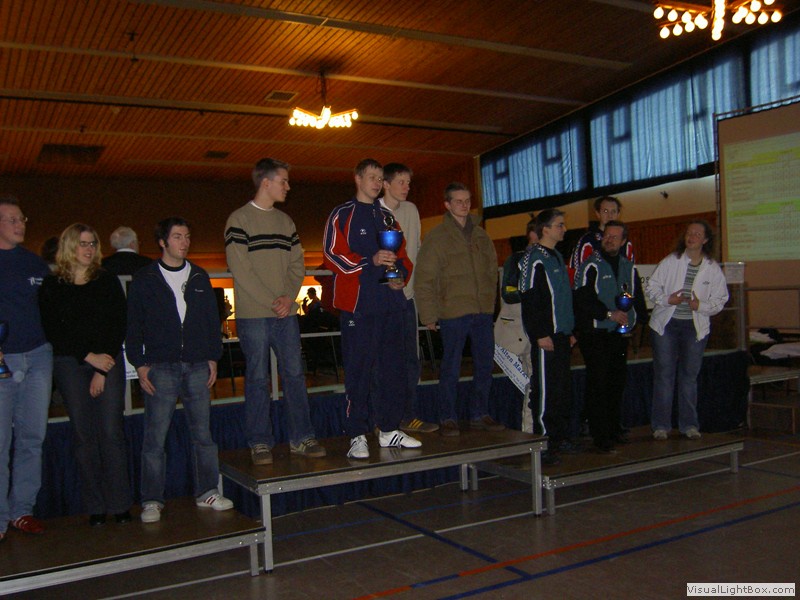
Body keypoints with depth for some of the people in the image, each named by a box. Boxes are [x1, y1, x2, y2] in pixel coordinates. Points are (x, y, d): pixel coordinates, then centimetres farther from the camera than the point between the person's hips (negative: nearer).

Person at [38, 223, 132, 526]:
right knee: (84, 434, 1)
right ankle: (95, 506, 9)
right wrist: (89, 357, -9)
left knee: (111, 431, -4)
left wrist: (103, 371, -5)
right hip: (70, 365, 0)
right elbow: (53, 332, 0)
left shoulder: (108, 282, 7)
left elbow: (118, 327, 3)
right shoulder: (51, 286, 5)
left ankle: (120, 503, 3)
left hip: (108, 361, 0)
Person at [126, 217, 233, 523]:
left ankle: (206, 492, 18)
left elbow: (212, 321, 14)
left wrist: (213, 358, 8)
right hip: (160, 368, -3)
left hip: (198, 367, 3)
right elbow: (134, 326, 2)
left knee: (203, 434, 7)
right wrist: (140, 364, -4)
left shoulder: (200, 277, 12)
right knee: (155, 437, -1)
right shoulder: (144, 280, 3)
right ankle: (152, 500, 9)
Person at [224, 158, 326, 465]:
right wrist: (271, 302, -13)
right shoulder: (239, 219, -4)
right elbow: (240, 269, -11)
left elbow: (297, 264, 12)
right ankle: (260, 443, 11)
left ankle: (301, 438, 15)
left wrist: (288, 297, -5)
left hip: (286, 313, 5)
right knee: (257, 379, 1)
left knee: (295, 374, 6)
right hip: (253, 315, -5)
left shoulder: (285, 221, 15)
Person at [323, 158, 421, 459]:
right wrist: (371, 261, -18)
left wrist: (401, 275, 3)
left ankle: (389, 429, 20)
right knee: (358, 372, -4)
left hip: (391, 303, 6)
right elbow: (332, 254, -7)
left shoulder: (387, 217, 20)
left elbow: (402, 254, 24)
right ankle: (357, 436, 3)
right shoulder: (342, 215, 3)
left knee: (395, 368, 8)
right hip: (358, 305, -6)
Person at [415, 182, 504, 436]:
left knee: (485, 365, 11)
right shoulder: (437, 236, -2)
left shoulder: (480, 235, 14)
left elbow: (492, 270, 20)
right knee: (450, 368, 1)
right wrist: (429, 315, -10)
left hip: (483, 311, 6)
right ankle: (448, 419, 12)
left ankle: (479, 414, 24)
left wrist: (490, 301, 11)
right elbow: (425, 279, -6)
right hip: (453, 312, -5)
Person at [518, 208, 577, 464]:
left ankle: (560, 437, 23)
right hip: (546, 336, -9)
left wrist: (570, 330, 21)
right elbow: (529, 300, -16)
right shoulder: (534, 258, -11)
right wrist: (541, 334, -19)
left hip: (561, 334, 9)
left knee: (564, 387, 13)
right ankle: (543, 441, 0)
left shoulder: (557, 256, 18)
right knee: (545, 388, -6)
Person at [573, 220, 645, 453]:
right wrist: (609, 314, -17)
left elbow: (637, 296, 22)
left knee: (618, 380, 13)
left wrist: (633, 315, 6)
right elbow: (582, 299, -17)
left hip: (619, 332, 7)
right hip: (595, 332, -7)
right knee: (598, 383, -8)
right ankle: (600, 436, -2)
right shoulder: (590, 266, -8)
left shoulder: (628, 267, 13)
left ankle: (614, 428, 27)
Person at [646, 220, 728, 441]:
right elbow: (652, 286, 0)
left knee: (690, 375, 8)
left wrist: (700, 305, -15)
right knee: (664, 374, 1)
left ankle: (689, 424, 19)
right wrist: (666, 300, -17)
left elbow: (720, 299, 3)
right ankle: (661, 424, 8)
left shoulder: (713, 269, 1)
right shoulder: (670, 261, -2)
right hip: (666, 324, -1)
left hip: (695, 327, 1)